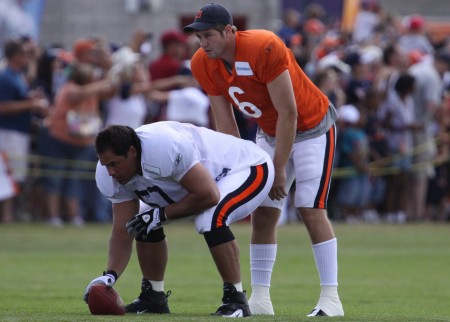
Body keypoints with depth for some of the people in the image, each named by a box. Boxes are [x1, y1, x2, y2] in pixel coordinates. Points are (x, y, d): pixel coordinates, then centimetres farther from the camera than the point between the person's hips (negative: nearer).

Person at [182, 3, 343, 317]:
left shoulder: (264, 48, -33)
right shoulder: (203, 65, -12)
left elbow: (288, 114, -28)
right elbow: (225, 123, -5)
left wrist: (279, 170, -23)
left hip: (310, 128, -7)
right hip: (270, 133, 7)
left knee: (312, 209, -15)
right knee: (263, 214, 0)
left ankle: (331, 299, -14)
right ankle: (260, 299, 4)